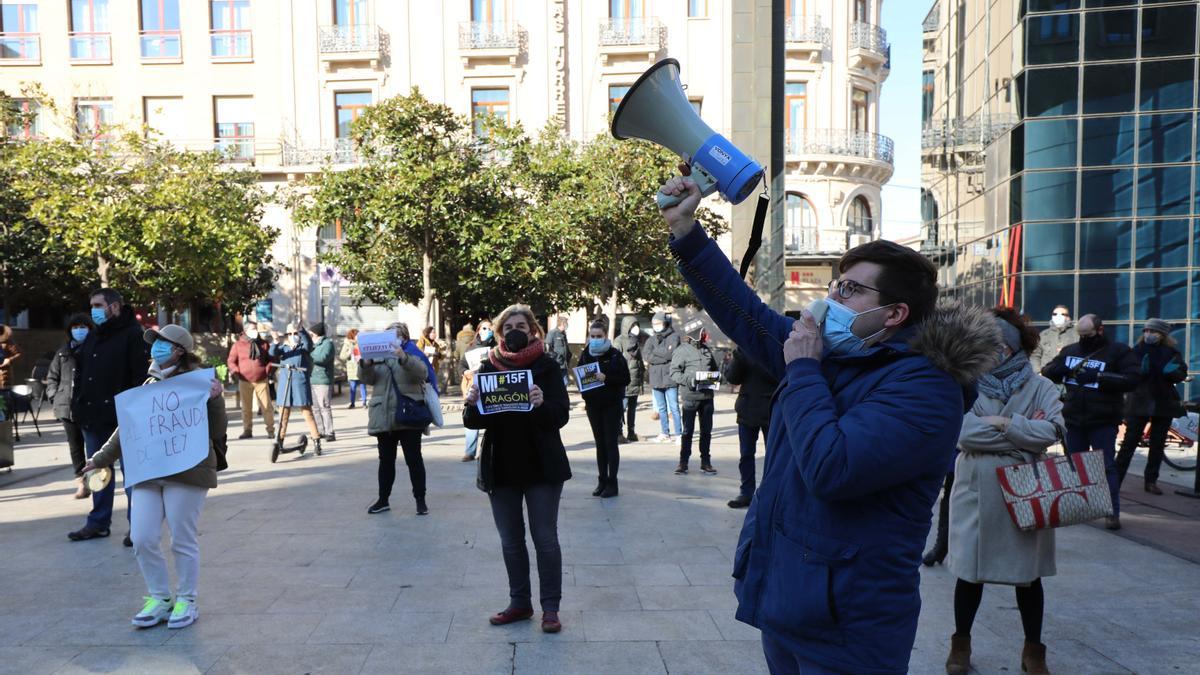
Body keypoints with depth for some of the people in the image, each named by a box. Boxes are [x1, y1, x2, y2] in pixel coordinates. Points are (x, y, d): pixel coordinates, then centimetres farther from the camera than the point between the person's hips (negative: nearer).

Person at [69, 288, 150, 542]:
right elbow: (80, 373, 19)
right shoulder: (93, 336, 15)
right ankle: (98, 522, 26)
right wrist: (77, 406, 9)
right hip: (92, 416, 8)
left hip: (122, 417, -8)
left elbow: (140, 376, -15)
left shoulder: (132, 334, -9)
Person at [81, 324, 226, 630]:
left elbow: (217, 430, -1)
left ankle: (186, 602, 18)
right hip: (147, 472, 6)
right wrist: (101, 458, 30)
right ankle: (159, 599, 21)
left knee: (183, 541, 3)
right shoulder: (149, 386, 15)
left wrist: (214, 400, -13)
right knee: (142, 539, 3)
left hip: (186, 472, -6)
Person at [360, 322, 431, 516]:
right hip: (383, 417, 4)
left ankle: (420, 499, 10)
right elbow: (366, 379, -1)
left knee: (414, 459, 1)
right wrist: (366, 364, -23)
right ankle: (383, 499, 22)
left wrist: (404, 358, -34)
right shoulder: (379, 356, 12)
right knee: (386, 460, 13)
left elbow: (422, 373, -18)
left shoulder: (412, 355, 2)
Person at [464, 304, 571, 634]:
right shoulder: (488, 366, 4)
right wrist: (472, 404, -21)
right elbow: (473, 421, 2)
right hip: (501, 467, 3)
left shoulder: (547, 366, -4)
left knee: (545, 538, 2)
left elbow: (561, 415, -10)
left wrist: (542, 404, -31)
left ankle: (551, 607, 14)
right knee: (510, 541, 12)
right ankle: (519, 602, 26)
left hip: (541, 467, -3)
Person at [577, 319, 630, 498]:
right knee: (600, 443, 10)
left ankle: (612, 483, 4)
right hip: (593, 405, 4)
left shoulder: (615, 355, -9)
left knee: (610, 443, -1)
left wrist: (606, 378, -24)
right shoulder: (585, 355, 3)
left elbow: (626, 379, -11)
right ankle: (602, 481, 17)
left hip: (612, 404, -4)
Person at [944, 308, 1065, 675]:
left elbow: (1052, 431, -14)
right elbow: (964, 432, -15)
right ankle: (961, 643, 26)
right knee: (969, 571, 8)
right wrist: (1023, 438, -13)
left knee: (1028, 573, 12)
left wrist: (1003, 423, -17)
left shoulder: (1040, 387, 1)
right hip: (976, 490, 0)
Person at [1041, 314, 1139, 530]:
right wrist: (1061, 369, -12)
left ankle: (1113, 512, 4)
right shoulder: (1069, 351, 9)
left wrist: (1097, 377, -22)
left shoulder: (1119, 351, -4)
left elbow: (1132, 379, -15)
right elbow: (1047, 372, 11)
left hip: (1103, 422, -5)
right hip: (1073, 419, 5)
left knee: (1107, 466, -2)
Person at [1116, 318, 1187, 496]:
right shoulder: (1137, 351, -1)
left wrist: (1172, 371, -22)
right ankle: (1115, 479, -4)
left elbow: (1182, 374, -1)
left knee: (1158, 445, 8)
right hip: (1139, 403, -2)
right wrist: (1140, 370, -26)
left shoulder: (1171, 353, 4)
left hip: (1164, 404, 2)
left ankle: (1151, 481, 19)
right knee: (1129, 442, -5)